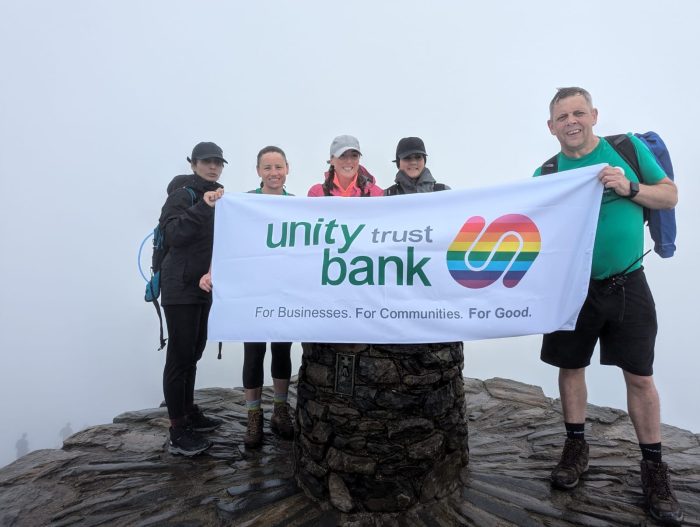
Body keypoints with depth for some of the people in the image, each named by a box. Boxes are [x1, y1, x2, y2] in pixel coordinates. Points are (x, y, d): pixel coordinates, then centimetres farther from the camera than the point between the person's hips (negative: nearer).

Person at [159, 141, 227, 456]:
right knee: (179, 356, -5)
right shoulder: (183, 193, -9)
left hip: (203, 286, 8)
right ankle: (177, 433, 3)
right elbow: (173, 235, -24)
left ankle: (189, 413, 27)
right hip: (181, 288, -8)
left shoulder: (215, 195, 15)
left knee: (193, 352, 15)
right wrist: (203, 207, -29)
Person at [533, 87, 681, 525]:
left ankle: (654, 466, 21)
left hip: (626, 284, -1)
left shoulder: (629, 147, 0)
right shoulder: (546, 174, 0)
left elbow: (670, 196, 3)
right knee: (570, 367, 10)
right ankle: (576, 447, 30)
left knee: (640, 375, 3)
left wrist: (629, 188, -14)